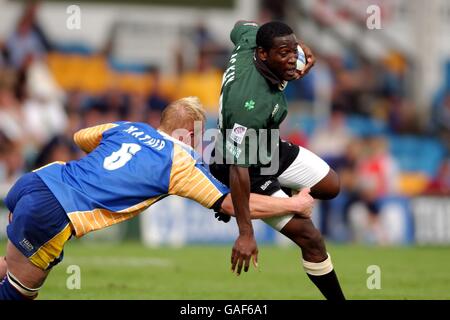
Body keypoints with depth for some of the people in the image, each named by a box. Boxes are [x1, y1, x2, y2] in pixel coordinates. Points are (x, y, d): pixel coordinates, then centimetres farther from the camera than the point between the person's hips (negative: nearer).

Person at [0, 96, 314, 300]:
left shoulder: (130, 127, 16)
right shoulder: (183, 163, -2)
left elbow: (80, 137, 34)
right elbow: (235, 204, -1)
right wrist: (294, 205, 11)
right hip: (50, 214, -7)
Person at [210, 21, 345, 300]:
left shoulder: (248, 41, -21)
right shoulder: (251, 104, -43)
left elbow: (242, 26, 7)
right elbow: (239, 168, -40)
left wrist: (301, 46, 6)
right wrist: (246, 234, -38)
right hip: (250, 169, -9)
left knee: (330, 186, 18)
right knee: (310, 238, -10)